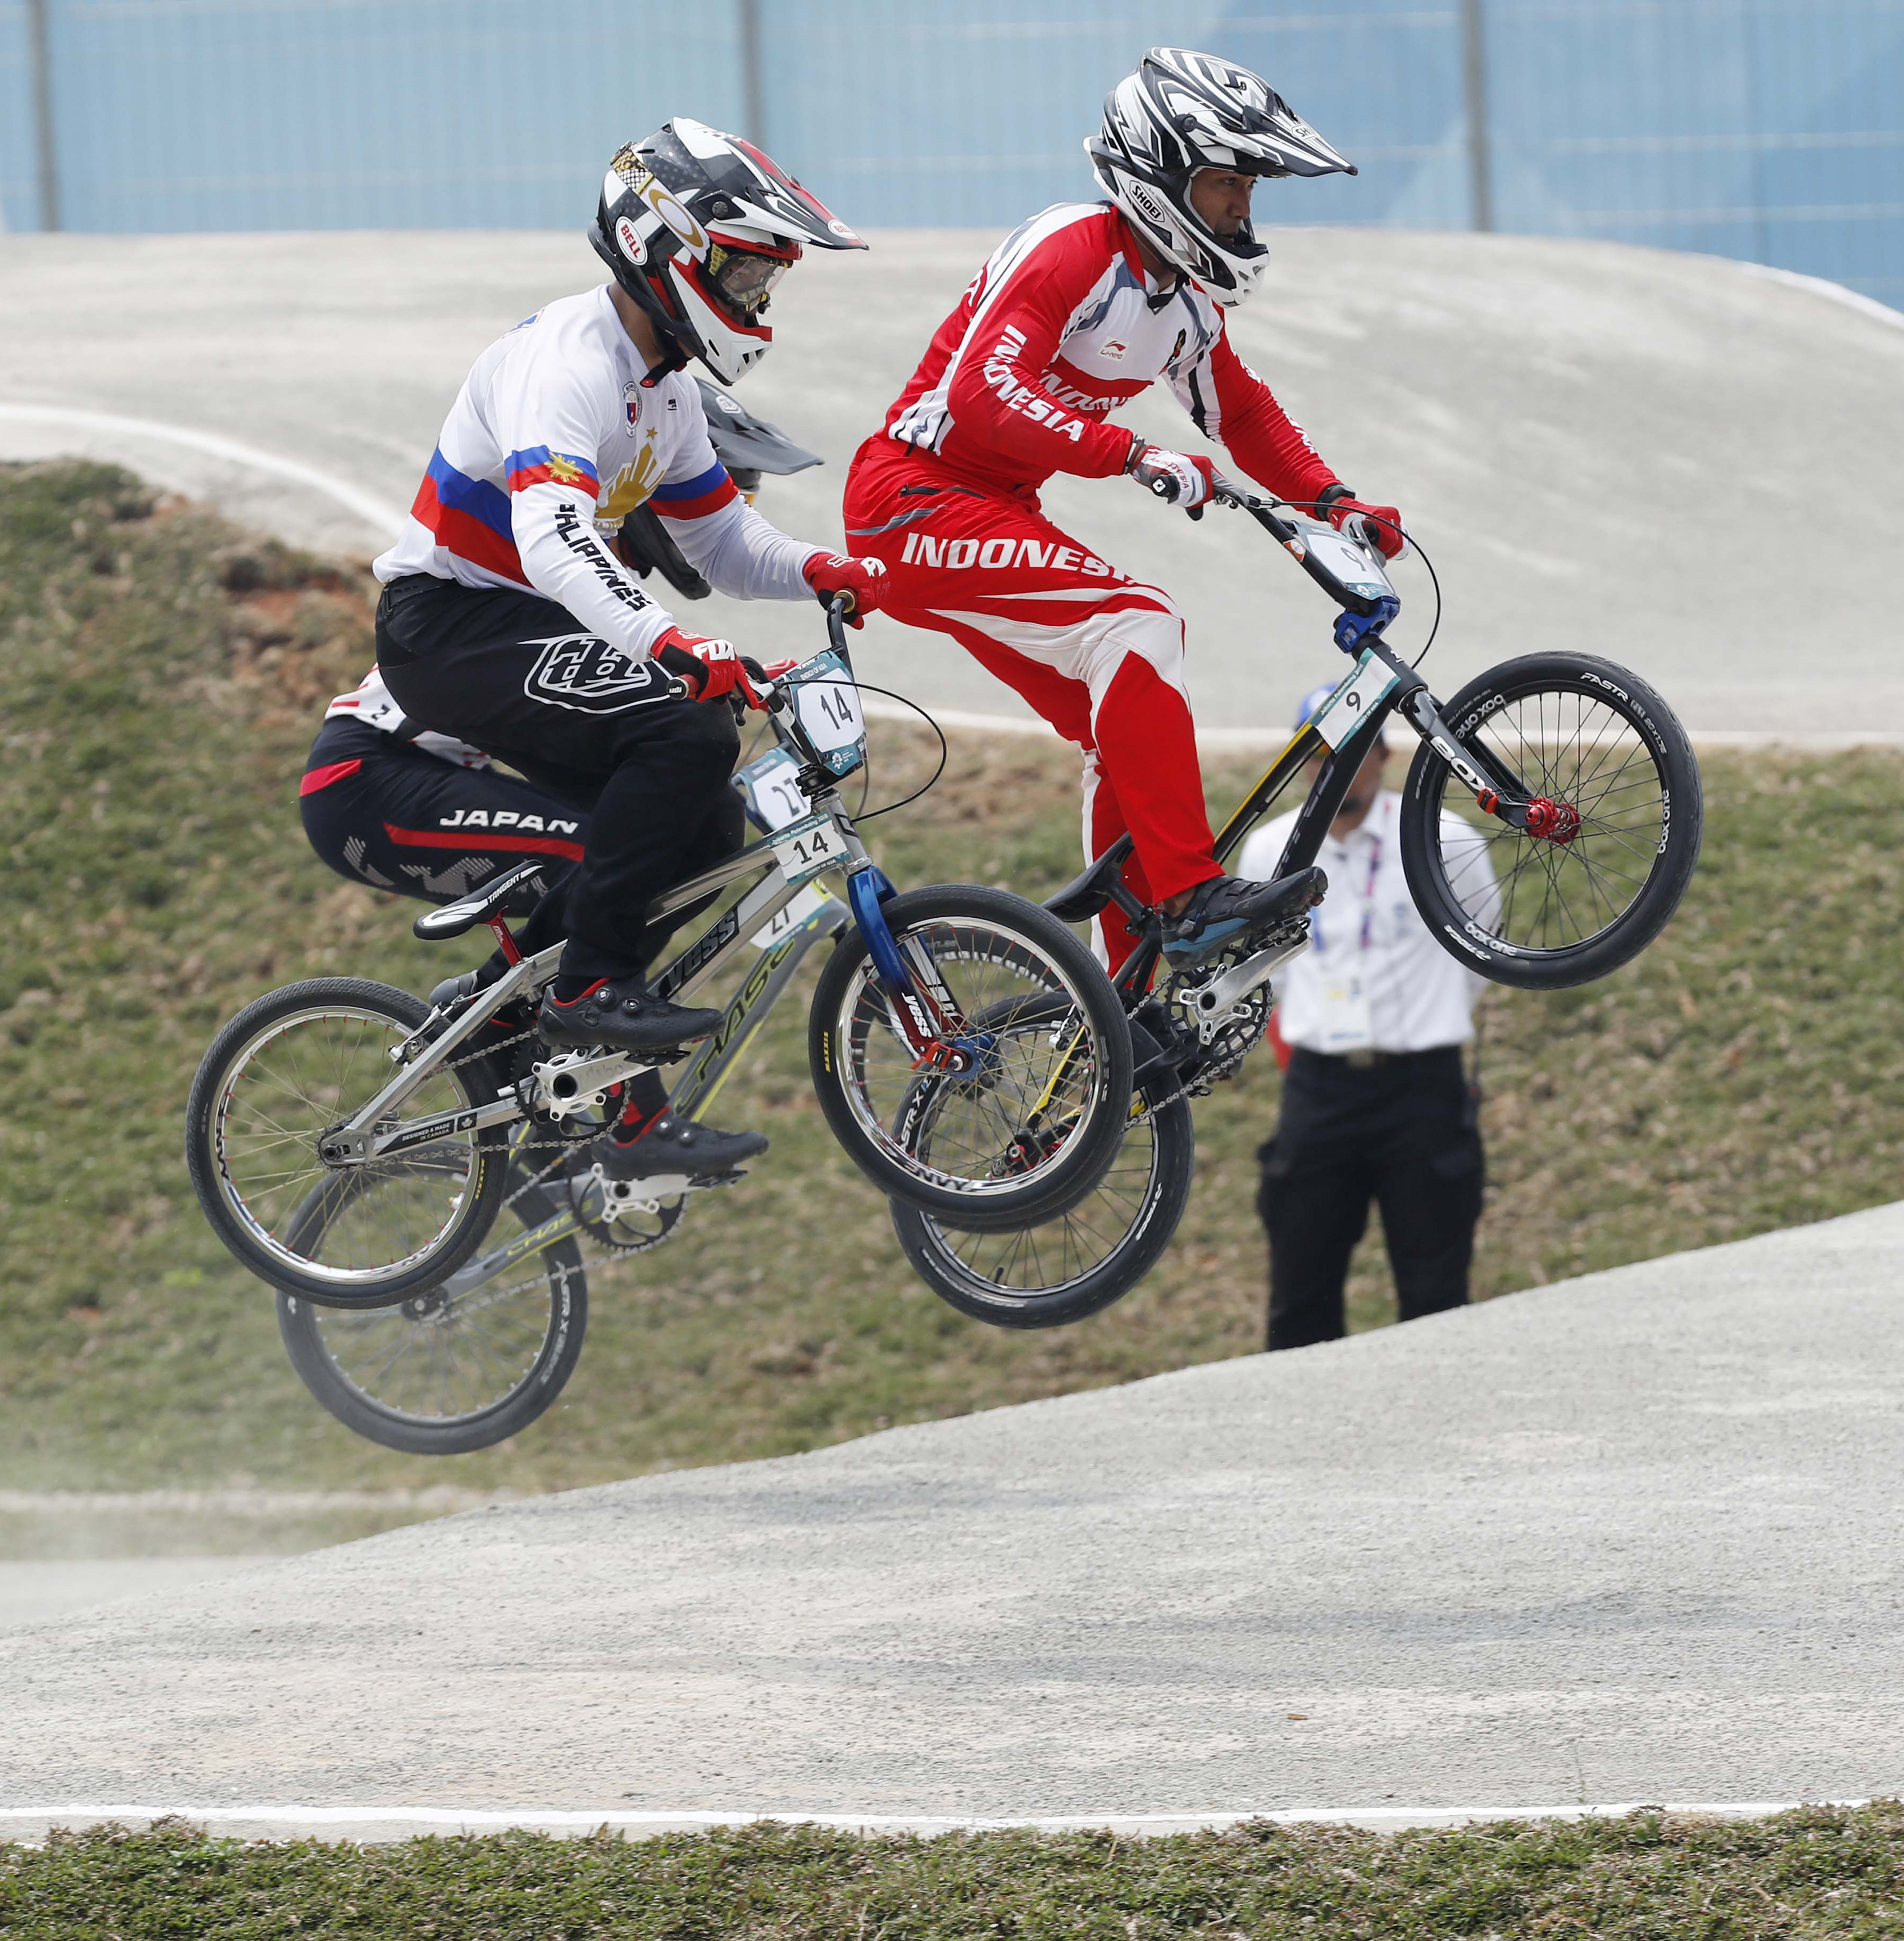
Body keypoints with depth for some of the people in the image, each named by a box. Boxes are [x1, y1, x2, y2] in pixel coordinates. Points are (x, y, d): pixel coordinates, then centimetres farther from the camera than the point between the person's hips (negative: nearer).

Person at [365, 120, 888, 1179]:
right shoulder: (569, 365, -23)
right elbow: (555, 544, -38)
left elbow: (722, 538, 16)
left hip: (521, 630, 10)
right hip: (451, 626, -10)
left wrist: (817, 570, -7)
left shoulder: (663, 386, 11)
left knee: (705, 829, 4)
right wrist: (673, 644, -53)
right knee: (687, 729, -27)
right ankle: (589, 986, -20)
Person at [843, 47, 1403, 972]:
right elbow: (985, 392, -31)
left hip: (989, 514, 10)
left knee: (1125, 737, 5)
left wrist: (1334, 504, 4)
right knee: (1137, 622, -25)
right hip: (914, 500, -10)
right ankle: (1191, 896, -28)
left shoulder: (1187, 301, 8)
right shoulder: (1070, 251, -20)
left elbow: (1245, 416, 21)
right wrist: (1135, 458, -38)